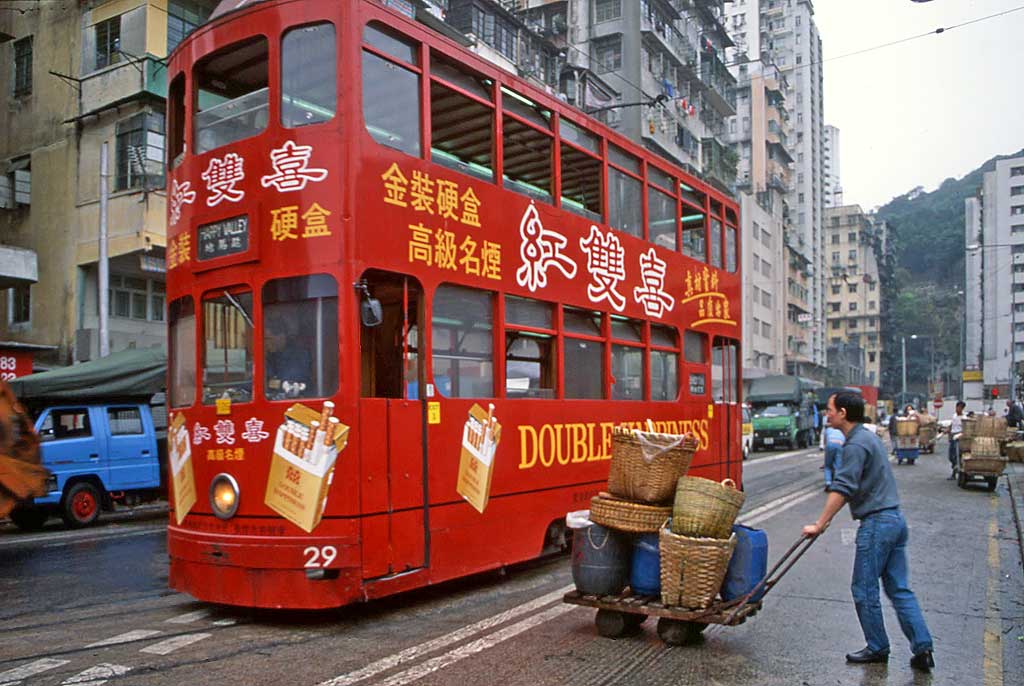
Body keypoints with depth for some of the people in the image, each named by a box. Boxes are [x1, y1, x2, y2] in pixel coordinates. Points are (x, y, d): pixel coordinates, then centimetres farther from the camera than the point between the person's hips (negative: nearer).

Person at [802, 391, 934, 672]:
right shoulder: (867, 437, 16)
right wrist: (826, 519, 23)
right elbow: (850, 487, 22)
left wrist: (819, 525, -20)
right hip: (895, 520, 10)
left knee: (864, 589, 4)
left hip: (876, 523, -10)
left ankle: (877, 649, 15)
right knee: (899, 588, 12)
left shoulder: (856, 445, -16)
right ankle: (922, 647, 10)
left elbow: (841, 489, -23)